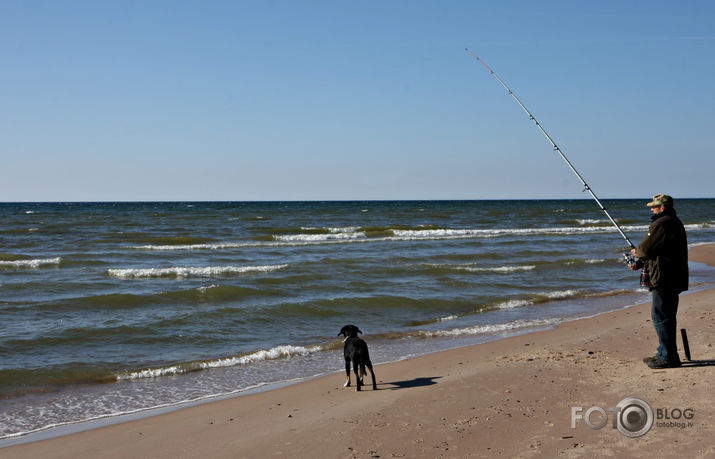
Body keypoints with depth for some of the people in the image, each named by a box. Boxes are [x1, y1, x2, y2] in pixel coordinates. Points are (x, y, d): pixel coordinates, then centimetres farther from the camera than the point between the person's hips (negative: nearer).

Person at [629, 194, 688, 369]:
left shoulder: (662, 224, -16)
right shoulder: (675, 223, 19)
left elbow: (647, 249, -19)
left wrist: (636, 252, 4)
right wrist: (640, 264, 18)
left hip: (664, 280, -11)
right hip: (673, 280, 11)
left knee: (661, 316, -7)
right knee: (666, 317, 16)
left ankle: (668, 357, -5)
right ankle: (664, 354, 24)